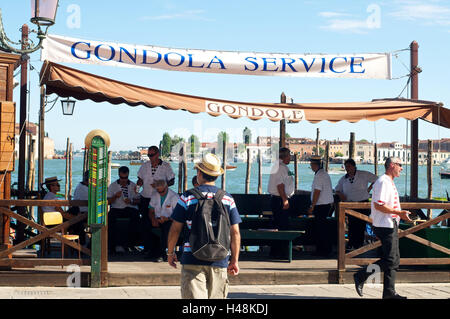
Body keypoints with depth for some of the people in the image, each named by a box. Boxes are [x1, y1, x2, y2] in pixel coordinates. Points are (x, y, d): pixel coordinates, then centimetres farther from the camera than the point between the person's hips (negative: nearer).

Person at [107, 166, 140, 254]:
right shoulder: (112, 186, 13)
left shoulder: (133, 186, 14)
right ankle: (117, 244, -28)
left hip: (130, 208, 0)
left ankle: (129, 243, -24)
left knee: (135, 216, -34)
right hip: (116, 208, 0)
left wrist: (131, 201, -12)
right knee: (110, 218, -32)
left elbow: (138, 201, 9)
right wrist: (115, 196, -12)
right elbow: (108, 201, 7)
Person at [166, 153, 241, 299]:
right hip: (219, 260, 3)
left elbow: (175, 229, -1)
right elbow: (235, 233, 3)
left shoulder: (188, 197, -3)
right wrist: (234, 260, 11)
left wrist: (170, 252, 14)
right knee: (216, 296, 13)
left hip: (193, 259, -2)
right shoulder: (228, 198, 4)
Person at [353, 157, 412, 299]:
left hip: (391, 226, 11)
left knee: (394, 261, 9)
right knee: (390, 260, -12)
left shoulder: (390, 182, 19)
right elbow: (378, 205, -23)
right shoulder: (383, 182, -14)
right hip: (385, 227, -11)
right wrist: (399, 213, -21)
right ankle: (361, 276, -3)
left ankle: (389, 292, 12)